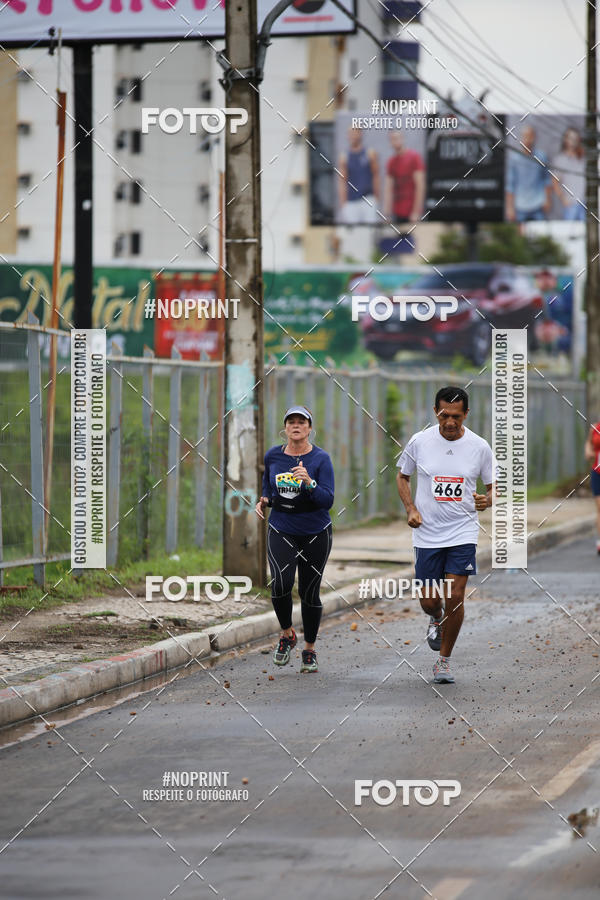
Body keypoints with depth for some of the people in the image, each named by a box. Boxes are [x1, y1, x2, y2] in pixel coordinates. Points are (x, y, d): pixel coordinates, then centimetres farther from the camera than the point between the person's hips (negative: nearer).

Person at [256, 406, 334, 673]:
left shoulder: (321, 459, -8)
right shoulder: (272, 456, 3)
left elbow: (327, 500, -15)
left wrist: (309, 482, -31)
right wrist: (264, 501, 1)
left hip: (315, 534, -1)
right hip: (281, 531, 1)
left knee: (309, 591, 3)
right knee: (280, 583, -20)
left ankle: (309, 649, 21)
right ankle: (287, 634, 5)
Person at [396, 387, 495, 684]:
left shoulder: (479, 447, -4)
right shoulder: (419, 441, -4)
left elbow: (494, 487, 6)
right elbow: (402, 476, 11)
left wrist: (487, 500, -17)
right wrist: (411, 509, -4)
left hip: (463, 532, -1)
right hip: (427, 533, 1)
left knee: (455, 597, -9)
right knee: (429, 600, 3)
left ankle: (444, 660, 8)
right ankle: (436, 619, 42)